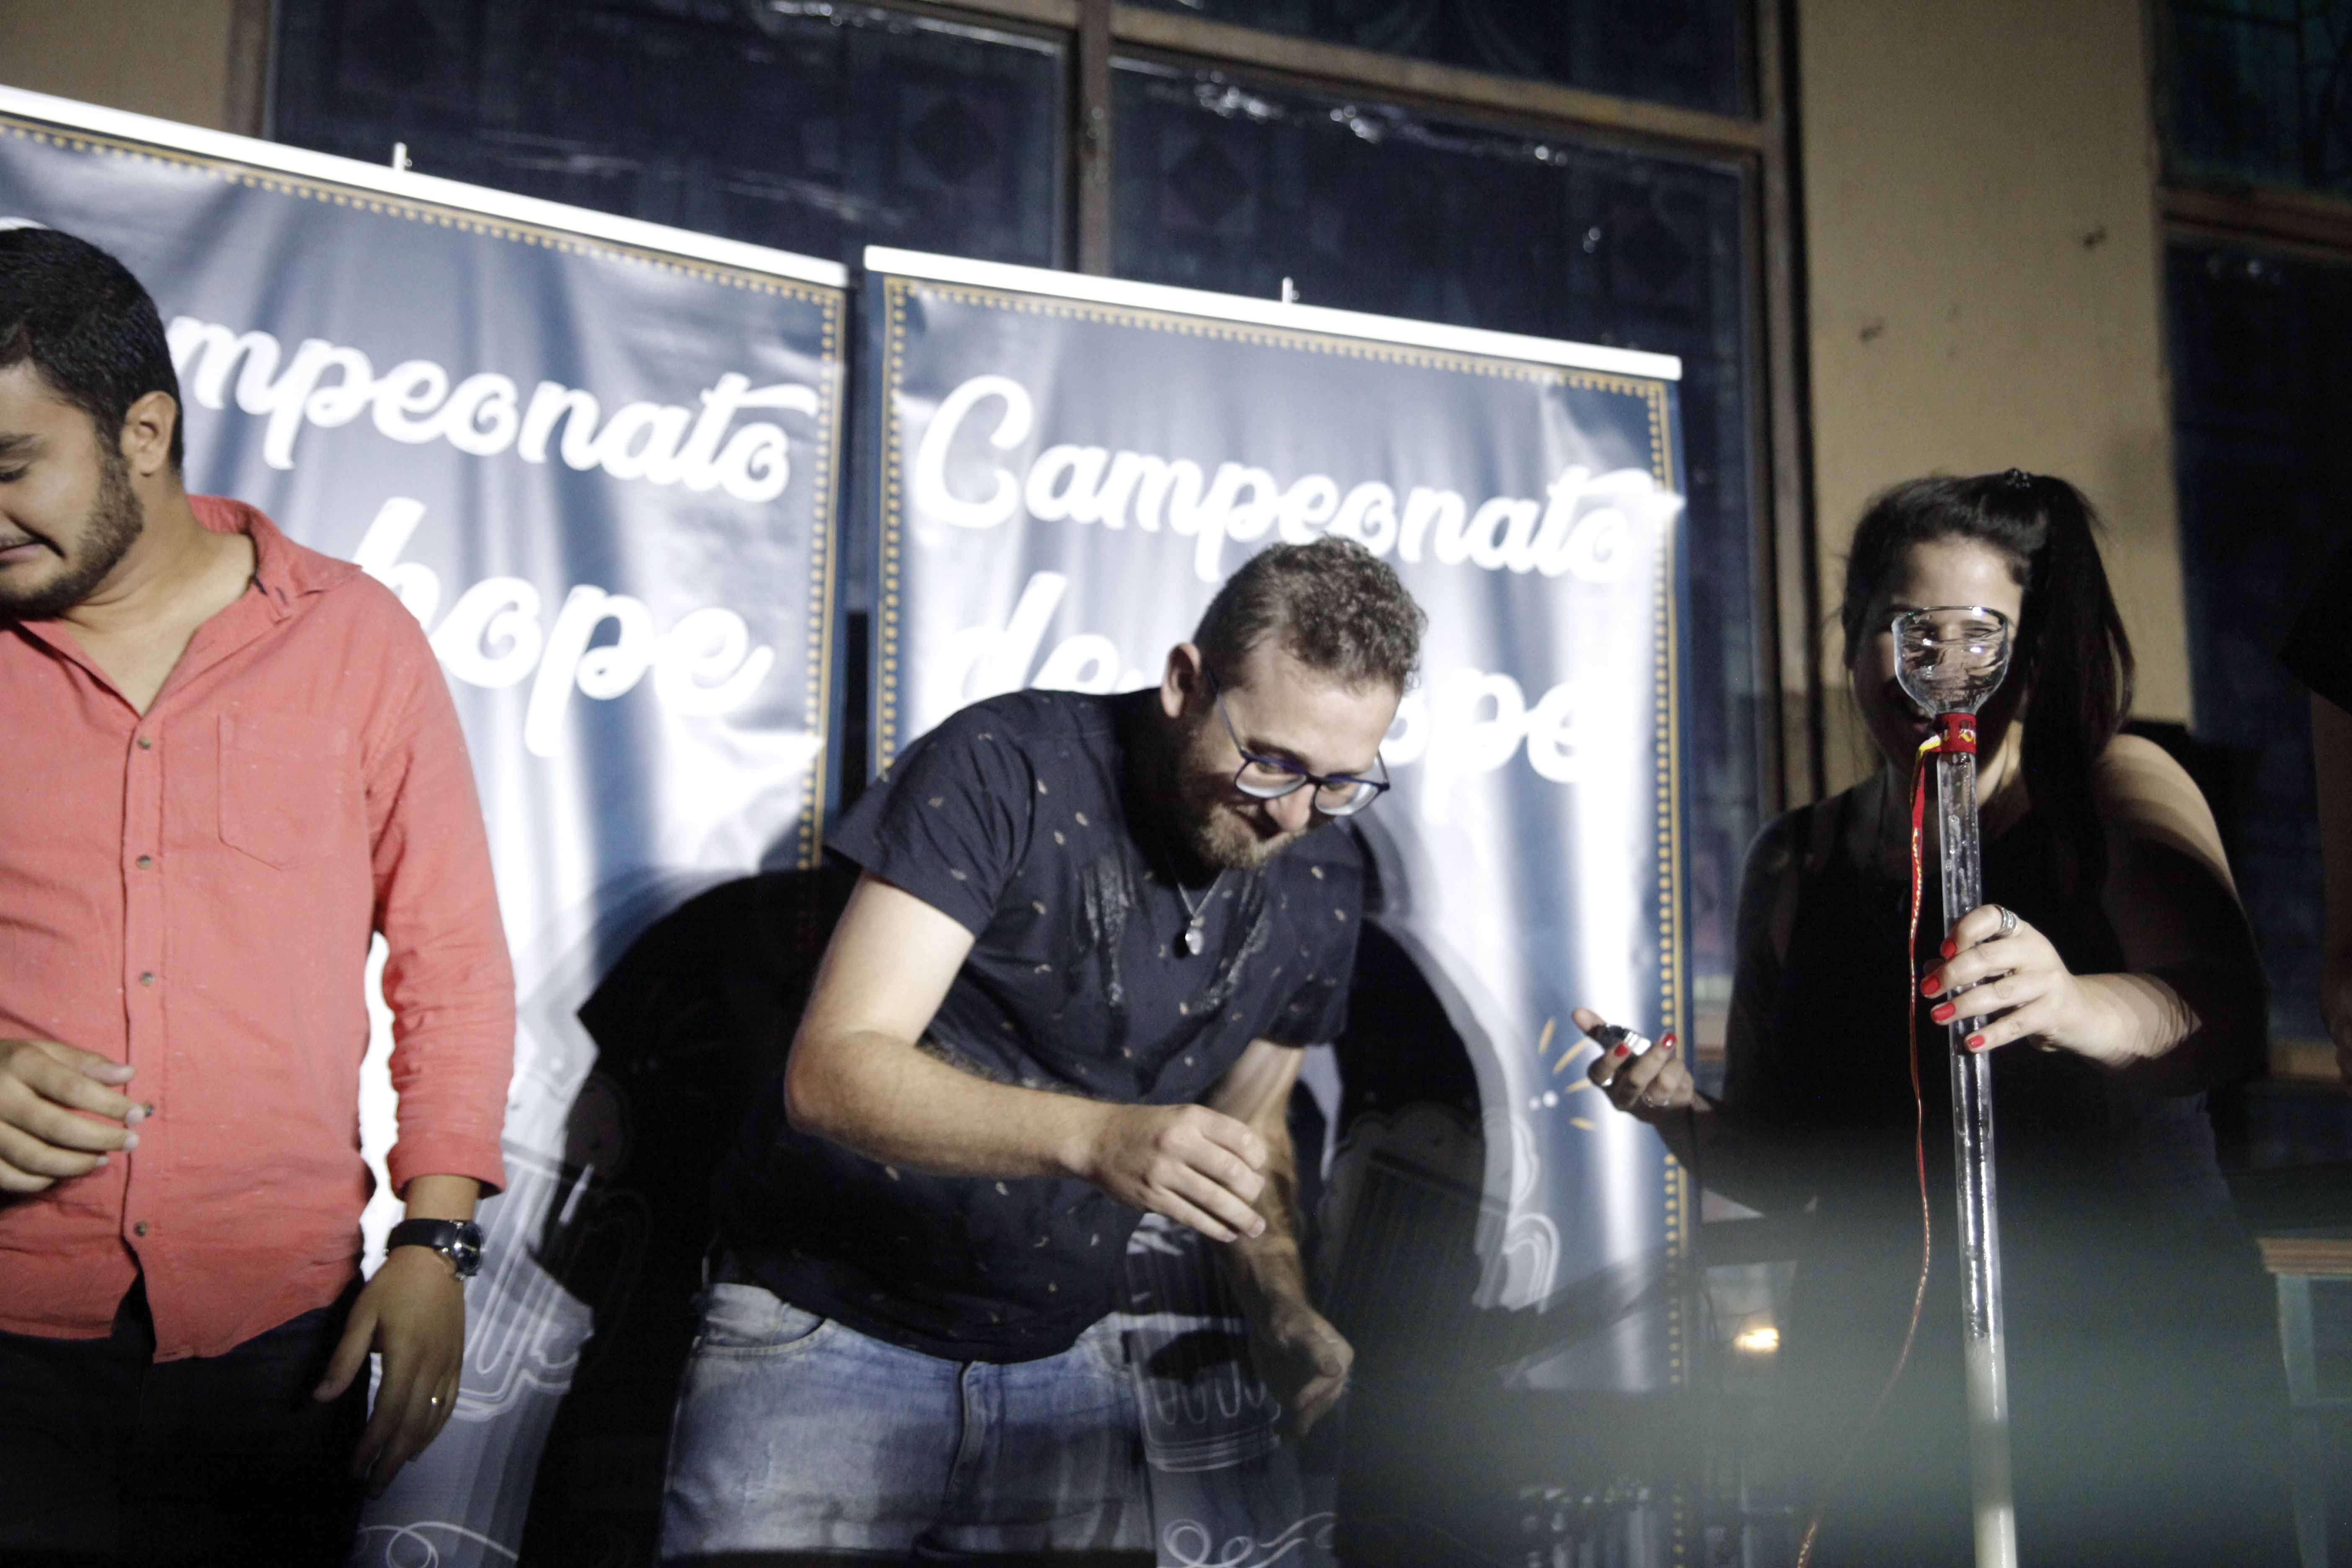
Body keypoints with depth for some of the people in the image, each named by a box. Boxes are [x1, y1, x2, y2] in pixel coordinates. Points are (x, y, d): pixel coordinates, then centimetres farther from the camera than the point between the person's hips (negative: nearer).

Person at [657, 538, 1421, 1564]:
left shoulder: (1320, 890, 0)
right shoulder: (1002, 771, -17)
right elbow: (832, 1071, -24)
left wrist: (1284, 1312, -4)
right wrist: (1096, 1139, -38)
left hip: (1063, 1368, 5)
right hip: (829, 1339, -4)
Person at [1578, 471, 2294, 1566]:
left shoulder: (2116, 792, -3)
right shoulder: (1794, 866, 6)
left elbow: (2227, 1016, -24)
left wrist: (2072, 1005, -44)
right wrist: (1683, 1115, -10)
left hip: (2143, 1359, -2)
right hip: (1884, 1395, 3)